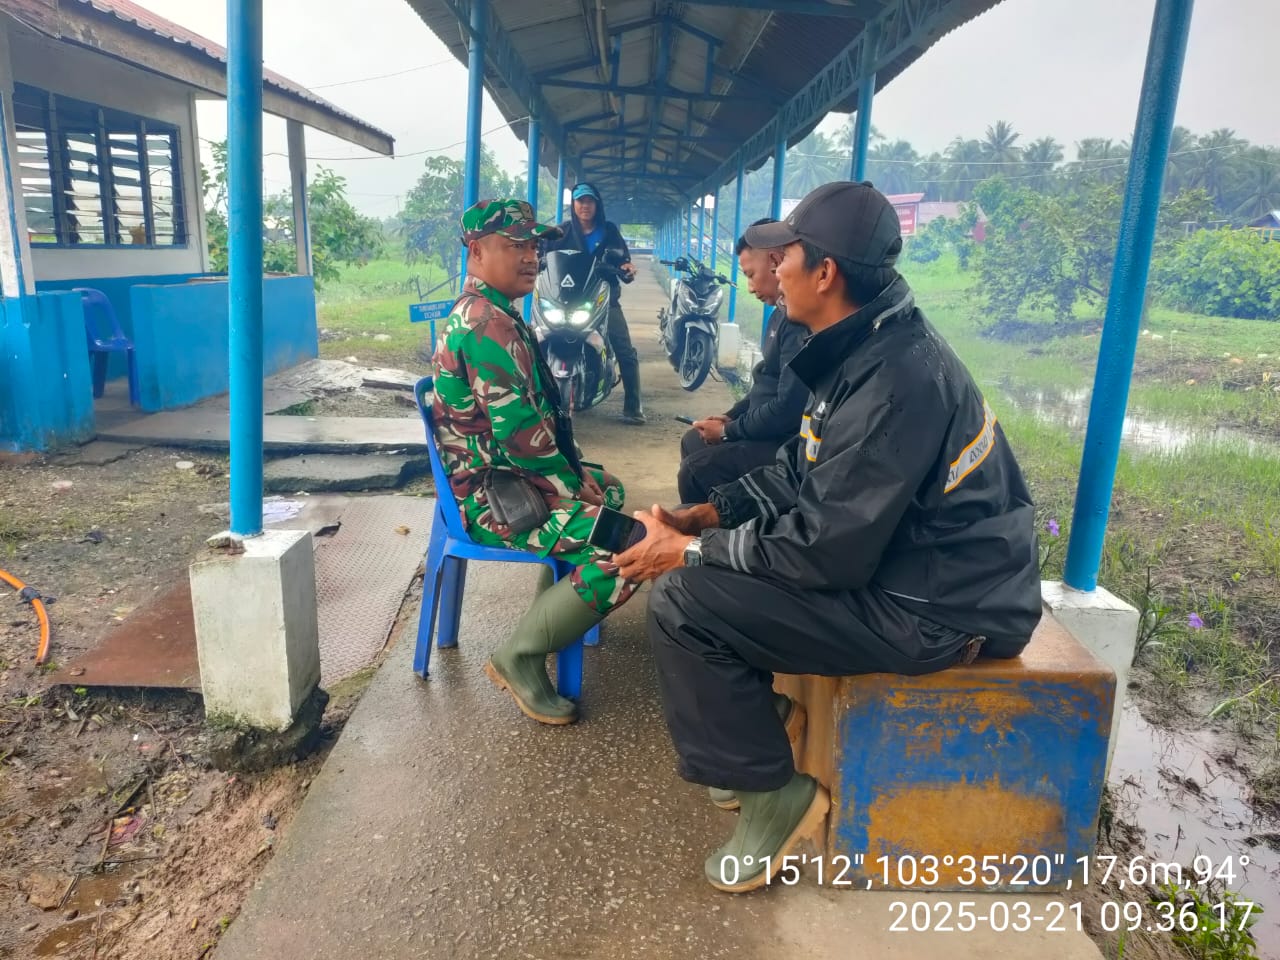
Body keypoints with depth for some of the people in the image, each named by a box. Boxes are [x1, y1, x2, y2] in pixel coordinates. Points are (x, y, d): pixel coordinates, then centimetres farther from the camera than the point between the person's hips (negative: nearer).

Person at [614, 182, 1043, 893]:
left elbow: (826, 549, -26)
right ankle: (753, 739, 24)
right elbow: (798, 473, 11)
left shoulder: (896, 378, -27)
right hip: (898, 556, 10)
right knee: (715, 548, 13)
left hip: (934, 610, -10)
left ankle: (776, 794, 2)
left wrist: (690, 552, -15)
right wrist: (700, 517, 2)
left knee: (683, 601, -16)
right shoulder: (866, 348, 5)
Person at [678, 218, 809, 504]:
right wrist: (732, 416, 7)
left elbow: (788, 409, -27)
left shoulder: (801, 318, -25)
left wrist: (728, 430, -14)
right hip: (771, 430, 11)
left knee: (695, 471, -20)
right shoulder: (784, 313, 11)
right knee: (692, 441, 20)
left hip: (788, 443, -11)